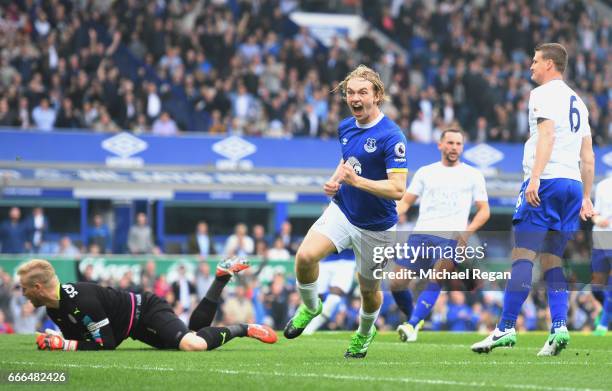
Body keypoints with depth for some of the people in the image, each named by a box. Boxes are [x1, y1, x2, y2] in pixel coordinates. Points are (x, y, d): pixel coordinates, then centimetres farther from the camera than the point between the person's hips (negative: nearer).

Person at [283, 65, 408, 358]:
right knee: (305, 256, -21)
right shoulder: (345, 127, 1)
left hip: (375, 227, -4)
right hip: (342, 210, 4)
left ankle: (364, 333, 45)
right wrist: (335, 181, 2)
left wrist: (357, 180, -34)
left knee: (368, 288, 13)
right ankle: (310, 307, 8)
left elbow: (397, 189, -25)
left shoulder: (391, 136, -21)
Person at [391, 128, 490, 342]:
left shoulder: (473, 175, 13)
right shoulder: (425, 172, 18)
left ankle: (412, 325, -30)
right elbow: (405, 202, 17)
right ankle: (414, 319, 19)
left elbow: (484, 210, 11)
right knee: (397, 284, -6)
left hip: (451, 237, -3)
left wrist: (467, 231, -7)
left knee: (436, 279, -26)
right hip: (421, 234, 3)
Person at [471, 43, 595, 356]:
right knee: (552, 260, 8)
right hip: (573, 182, 8)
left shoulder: (544, 94, -1)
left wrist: (535, 177, -25)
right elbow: (587, 156, 22)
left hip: (545, 182, -8)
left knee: (523, 256, -9)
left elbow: (547, 135, -16)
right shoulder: (577, 102, 23)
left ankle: (506, 328, -13)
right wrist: (586, 198, 23)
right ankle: (559, 327, -7)